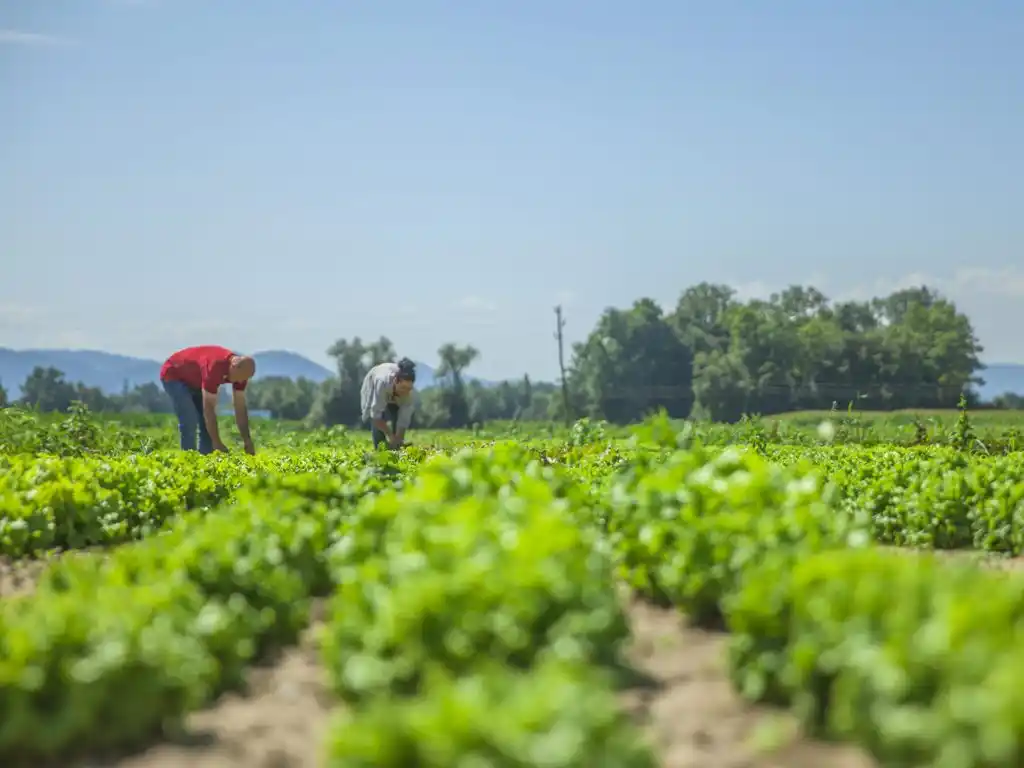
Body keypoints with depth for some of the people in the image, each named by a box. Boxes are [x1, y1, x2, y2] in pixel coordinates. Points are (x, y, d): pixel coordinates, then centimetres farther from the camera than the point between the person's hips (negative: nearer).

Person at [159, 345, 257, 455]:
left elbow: (240, 406, -9)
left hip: (195, 381, 8)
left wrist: (247, 440, -12)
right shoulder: (215, 367, -41)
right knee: (189, 422, -19)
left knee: (208, 424, 0)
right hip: (174, 376, -8)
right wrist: (217, 443, -34)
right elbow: (208, 407, -38)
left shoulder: (241, 369, -17)